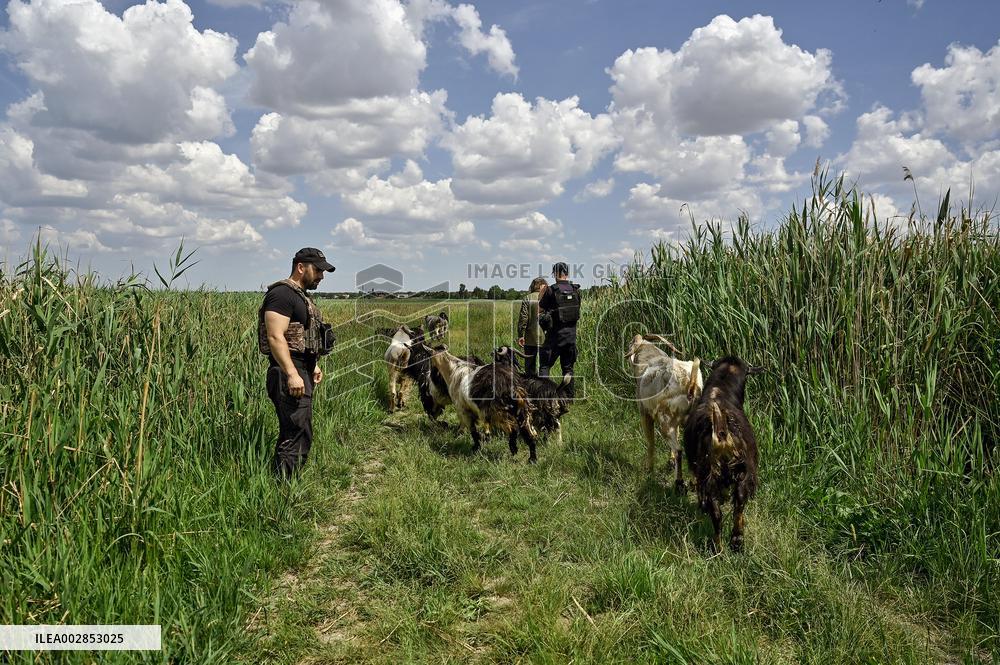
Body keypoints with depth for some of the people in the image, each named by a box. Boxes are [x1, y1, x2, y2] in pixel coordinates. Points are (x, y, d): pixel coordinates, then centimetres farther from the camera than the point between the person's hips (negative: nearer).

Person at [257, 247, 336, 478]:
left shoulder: (299, 296, 19)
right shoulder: (282, 294, -13)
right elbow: (275, 337, -22)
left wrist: (313, 364, 25)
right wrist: (292, 374, -28)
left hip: (301, 372, 11)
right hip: (289, 373, -11)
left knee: (291, 434, 14)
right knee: (298, 435, -13)